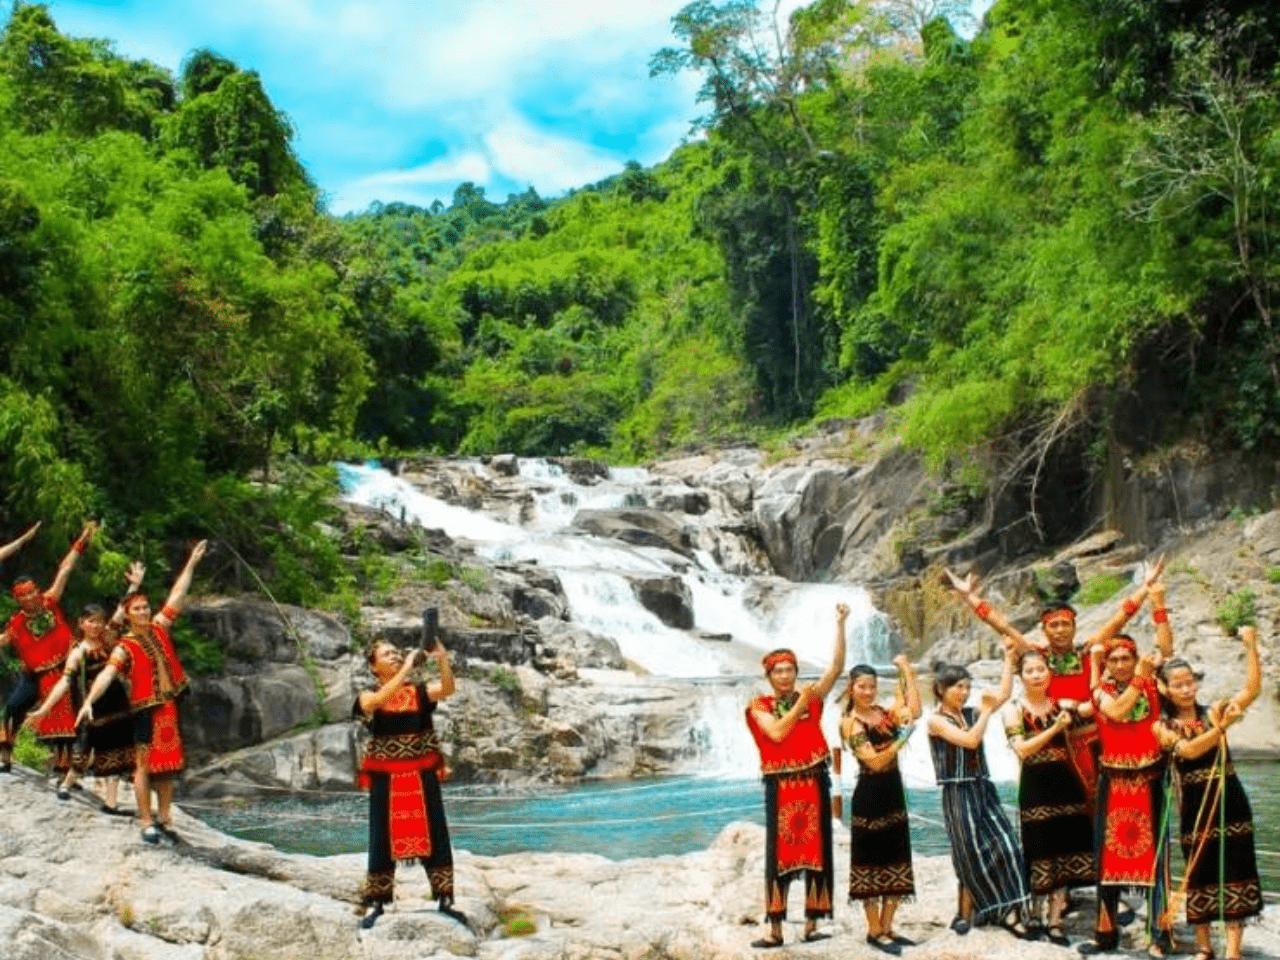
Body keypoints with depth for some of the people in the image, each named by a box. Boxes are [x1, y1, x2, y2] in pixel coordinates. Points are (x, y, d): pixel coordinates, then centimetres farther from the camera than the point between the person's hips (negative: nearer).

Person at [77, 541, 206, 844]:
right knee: (144, 764, -3)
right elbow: (107, 674, -20)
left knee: (169, 764, 10)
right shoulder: (124, 648, -7)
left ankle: (165, 819, 17)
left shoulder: (159, 628, 7)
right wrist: (89, 701, -34)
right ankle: (146, 822, 2)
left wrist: (191, 563, 10)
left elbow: (177, 595, 10)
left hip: (171, 706, 5)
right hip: (146, 709, -5)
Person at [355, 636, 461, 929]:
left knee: (435, 837, 4)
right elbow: (381, 699, -27)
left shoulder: (420, 690, 1)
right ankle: (375, 903, 15)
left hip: (422, 776, 1)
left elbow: (447, 689, -18)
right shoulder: (368, 697, -3)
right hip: (386, 779, -1)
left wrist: (442, 659, -35)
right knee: (384, 840, 4)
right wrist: (408, 667, -32)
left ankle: (445, 899, 14)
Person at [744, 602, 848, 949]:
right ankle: (775, 930, 4)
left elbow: (837, 666, -2)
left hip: (814, 783, 2)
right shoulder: (760, 706, 2)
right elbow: (777, 732, -15)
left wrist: (840, 624, -9)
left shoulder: (812, 697, 7)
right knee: (779, 855, 0)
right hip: (780, 786, -2)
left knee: (816, 853, 3)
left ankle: (811, 925, 10)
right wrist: (800, 704, -13)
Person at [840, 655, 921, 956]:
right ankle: (874, 931, 10)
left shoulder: (885, 713, 7)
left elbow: (914, 712, -14)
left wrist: (906, 671, -8)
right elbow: (875, 762, -20)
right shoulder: (851, 723, -12)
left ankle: (887, 927, 20)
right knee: (871, 860, 1)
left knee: (896, 861, 11)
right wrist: (902, 739, -32)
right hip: (869, 796, -7)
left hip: (893, 792, 7)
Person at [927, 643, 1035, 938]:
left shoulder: (970, 714, 11)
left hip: (984, 790, 6)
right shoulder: (936, 720, -7)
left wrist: (1009, 659, 3)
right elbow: (971, 740, -19)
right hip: (958, 795, -6)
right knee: (974, 856, -2)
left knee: (1004, 846, -4)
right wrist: (986, 710, -11)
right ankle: (966, 915, 12)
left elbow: (1004, 695, 6)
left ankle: (1007, 912, -1)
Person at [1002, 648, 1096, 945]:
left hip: (1065, 784, 3)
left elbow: (1094, 706, -8)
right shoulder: (1014, 710, -2)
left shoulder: (1062, 705, 6)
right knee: (1042, 851, 3)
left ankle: (1054, 919, 11)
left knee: (1066, 850, 3)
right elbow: (1022, 749, -15)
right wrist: (1055, 728, -22)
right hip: (1035, 788, -3)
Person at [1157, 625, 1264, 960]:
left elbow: (1253, 688, -9)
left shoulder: (1214, 712, 3)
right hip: (1195, 806, 0)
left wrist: (1251, 646, -17)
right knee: (1199, 872, 8)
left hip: (1229, 801, 0)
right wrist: (1223, 727, -32)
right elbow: (1190, 750, -20)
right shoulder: (1164, 727, 0)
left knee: (1234, 869, -1)